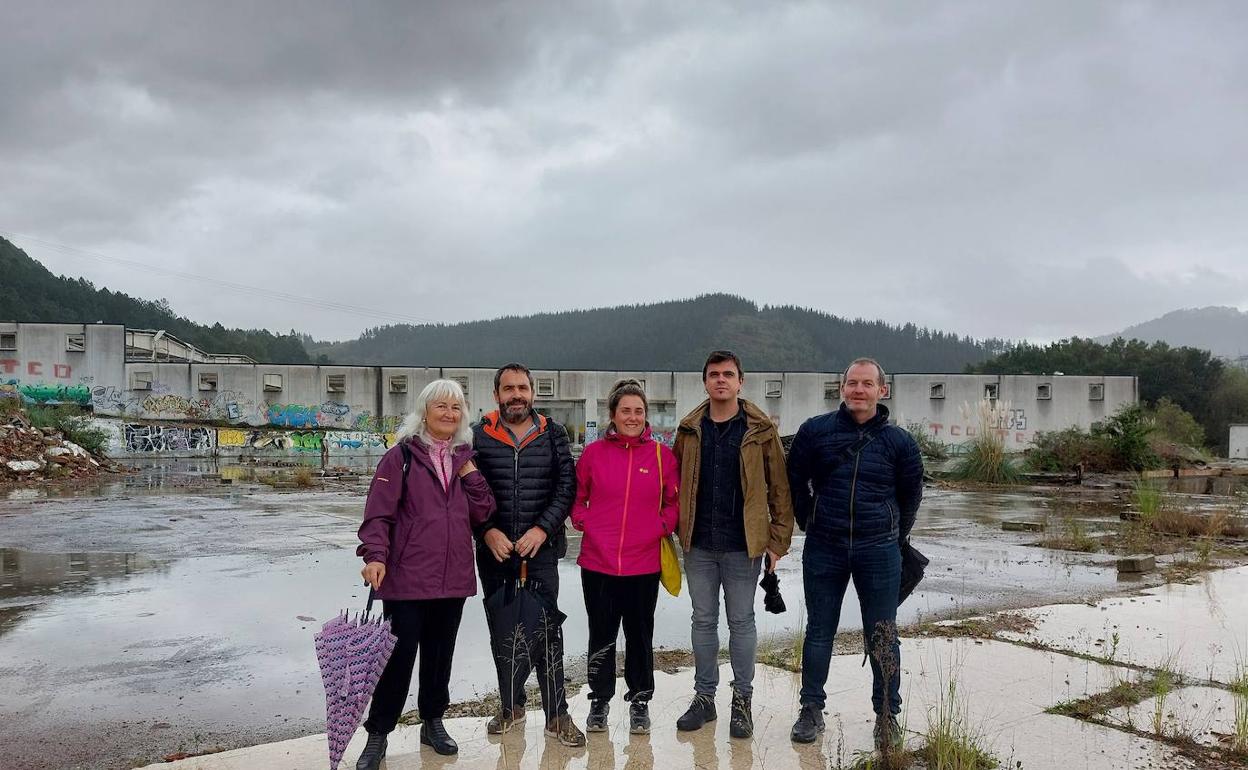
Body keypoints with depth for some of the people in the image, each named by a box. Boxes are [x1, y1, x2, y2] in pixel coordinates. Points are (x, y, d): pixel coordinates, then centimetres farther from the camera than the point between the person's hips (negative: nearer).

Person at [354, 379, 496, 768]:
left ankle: (433, 722, 32)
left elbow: (482, 513, 6)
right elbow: (379, 513, -10)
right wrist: (376, 555, -23)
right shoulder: (402, 455, -5)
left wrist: (470, 474, -5)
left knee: (441, 654, 15)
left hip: (453, 578, 5)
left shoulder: (465, 458, 11)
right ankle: (377, 735, 12)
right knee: (399, 656, -2)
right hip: (407, 577, -5)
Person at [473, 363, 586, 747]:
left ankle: (557, 715, 9)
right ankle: (511, 705, 28)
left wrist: (542, 529, -11)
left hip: (542, 549, -1)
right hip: (494, 550, 1)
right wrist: (488, 531, -11)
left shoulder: (552, 434, 3)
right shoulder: (479, 436, 3)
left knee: (547, 629, -1)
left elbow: (566, 487, 0)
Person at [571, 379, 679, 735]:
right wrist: (583, 521, -4)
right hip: (597, 561, 0)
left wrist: (662, 526, -7)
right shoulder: (594, 452, 1)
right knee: (601, 634, 11)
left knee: (640, 635, 11)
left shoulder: (662, 455, 1)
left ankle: (640, 700, 27)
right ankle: (600, 699, 27)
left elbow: (675, 501, 8)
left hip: (644, 563, 0)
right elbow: (576, 496, 12)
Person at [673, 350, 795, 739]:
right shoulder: (689, 429, 5)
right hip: (698, 545, 3)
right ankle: (704, 696, 24)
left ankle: (742, 699, 20)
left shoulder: (761, 430, -3)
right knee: (703, 620, 12)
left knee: (741, 621, 7)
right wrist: (677, 532, 3)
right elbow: (676, 484, 9)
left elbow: (779, 488, -2)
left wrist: (778, 539, -5)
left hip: (743, 545, -3)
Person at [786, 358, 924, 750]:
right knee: (819, 632, 10)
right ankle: (811, 709, 23)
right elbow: (796, 481, 10)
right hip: (823, 549, 1)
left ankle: (887, 715, 19)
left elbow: (910, 494, 12)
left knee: (882, 637, 6)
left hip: (878, 552, 0)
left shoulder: (898, 441, -1)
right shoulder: (815, 430, -2)